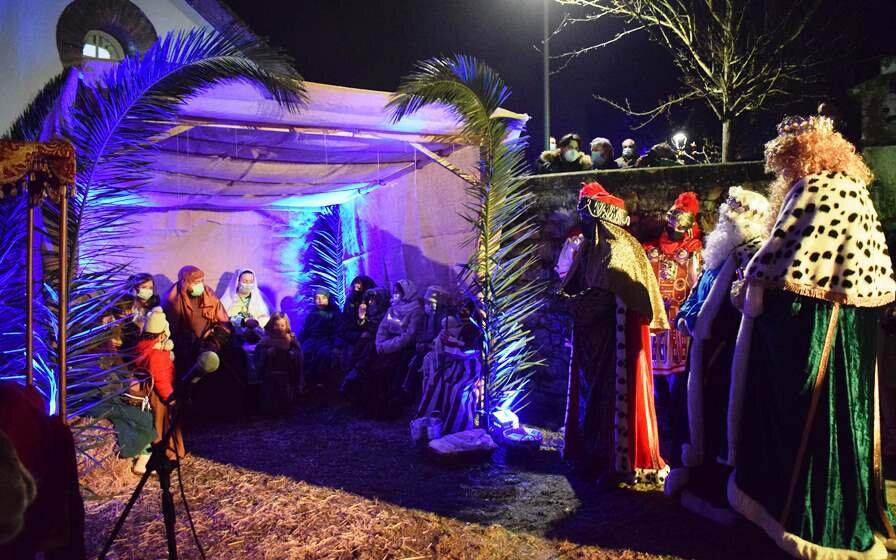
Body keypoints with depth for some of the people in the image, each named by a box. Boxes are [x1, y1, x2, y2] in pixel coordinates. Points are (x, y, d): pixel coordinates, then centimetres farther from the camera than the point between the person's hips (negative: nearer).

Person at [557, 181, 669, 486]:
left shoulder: (620, 247, -13)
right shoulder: (588, 246, 13)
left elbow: (604, 295, -22)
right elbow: (573, 284, 16)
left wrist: (578, 304, -12)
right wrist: (572, 298, -3)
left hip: (616, 332, -9)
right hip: (592, 332, 9)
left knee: (616, 392, -4)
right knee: (592, 389, 14)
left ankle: (621, 462, 4)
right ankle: (594, 452, 25)